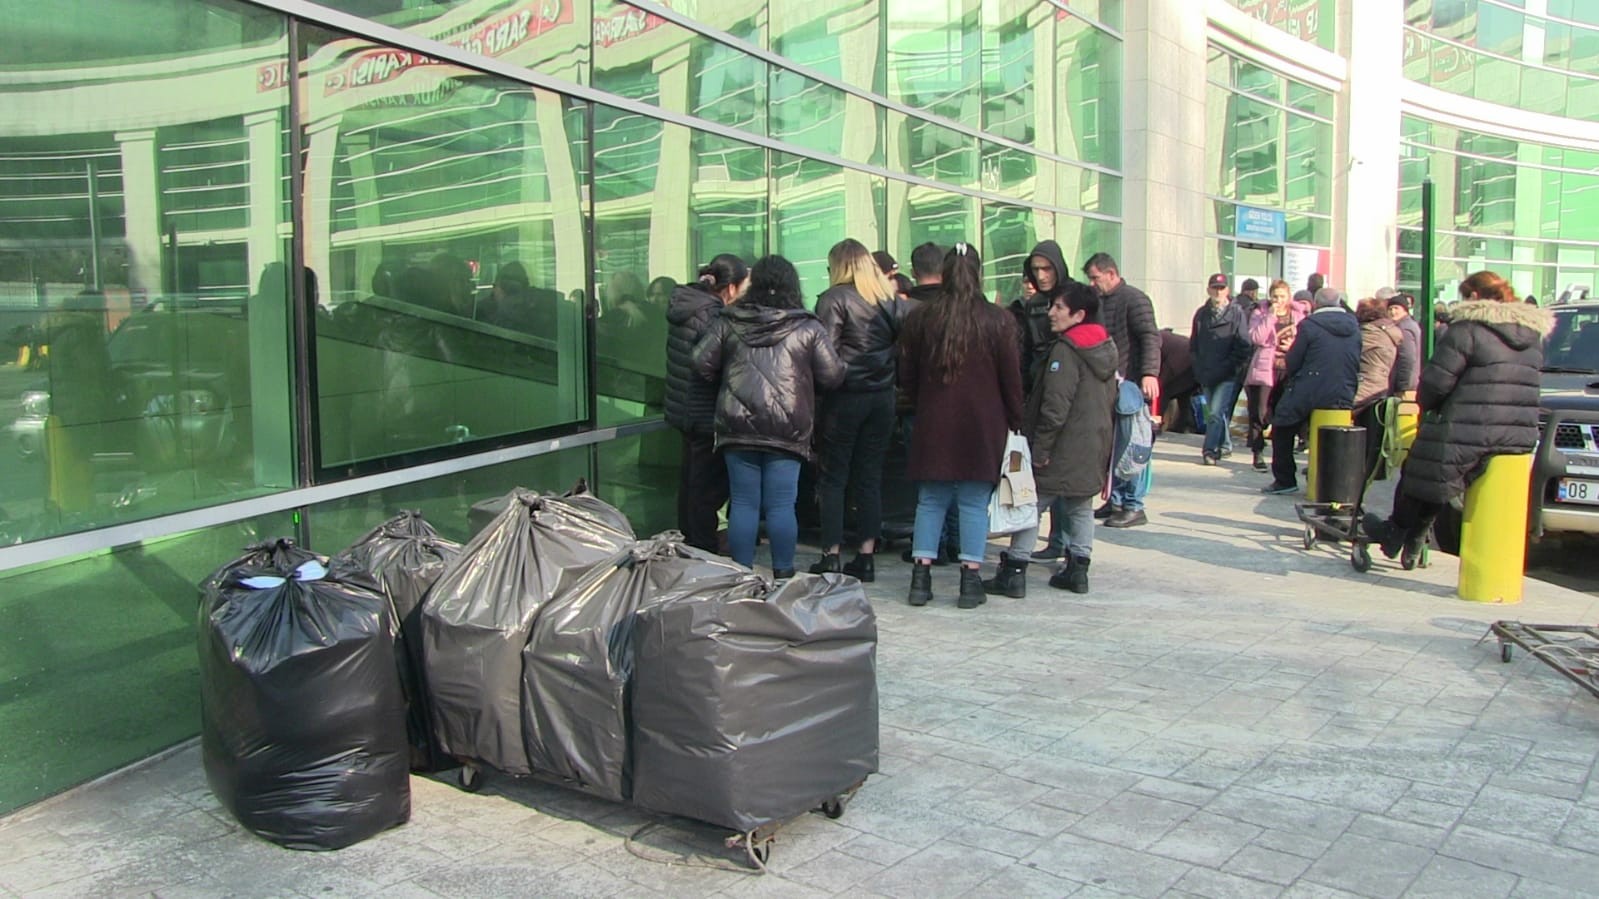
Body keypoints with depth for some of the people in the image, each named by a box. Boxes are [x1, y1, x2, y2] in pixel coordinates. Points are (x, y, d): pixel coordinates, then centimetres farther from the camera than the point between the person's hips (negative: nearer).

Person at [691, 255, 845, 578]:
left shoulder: (728, 322, 4)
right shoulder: (808, 328, 0)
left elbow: (702, 364, 4)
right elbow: (833, 376, 0)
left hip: (737, 426, 2)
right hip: (787, 428, -1)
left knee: (743, 503, 7)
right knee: (781, 506, 4)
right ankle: (783, 575, 10)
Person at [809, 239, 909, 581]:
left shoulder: (834, 298, -7)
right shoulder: (892, 299, 8)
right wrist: (892, 373, 10)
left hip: (845, 396, -5)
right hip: (883, 396, 5)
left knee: (832, 477, 4)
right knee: (870, 477, 10)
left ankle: (831, 556, 3)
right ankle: (866, 556, 11)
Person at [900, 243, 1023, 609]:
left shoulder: (920, 318, 1)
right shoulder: (998, 320, -4)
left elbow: (906, 376, 6)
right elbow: (1011, 378, 0)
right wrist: (1015, 421, 10)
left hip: (933, 423, 2)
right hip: (982, 424, -1)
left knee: (930, 500, 9)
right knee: (974, 503, 4)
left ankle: (921, 577, 8)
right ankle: (970, 579, 4)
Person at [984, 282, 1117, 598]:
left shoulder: (1065, 349, -16)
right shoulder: (1107, 348, 11)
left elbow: (1055, 405, -21)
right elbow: (1110, 400, 17)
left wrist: (1040, 448, -16)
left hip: (1063, 449, -8)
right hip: (1094, 449, 8)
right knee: (1081, 508, 17)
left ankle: (1014, 571, -3)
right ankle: (1078, 569, 20)